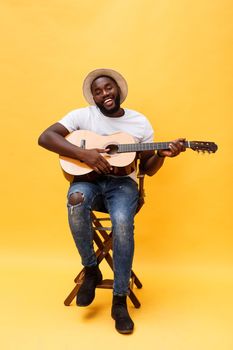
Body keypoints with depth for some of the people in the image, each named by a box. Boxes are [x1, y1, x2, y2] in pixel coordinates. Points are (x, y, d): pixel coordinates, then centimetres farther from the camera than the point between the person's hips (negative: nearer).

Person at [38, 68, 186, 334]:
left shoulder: (140, 122, 7)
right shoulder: (82, 115, 2)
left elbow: (148, 169, 9)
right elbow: (45, 137, -11)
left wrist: (162, 155, -13)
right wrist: (83, 154, -23)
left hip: (122, 183, 1)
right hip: (89, 180, 0)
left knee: (122, 221, -32)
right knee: (76, 199, -37)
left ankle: (120, 300, -12)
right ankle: (91, 270, -10)